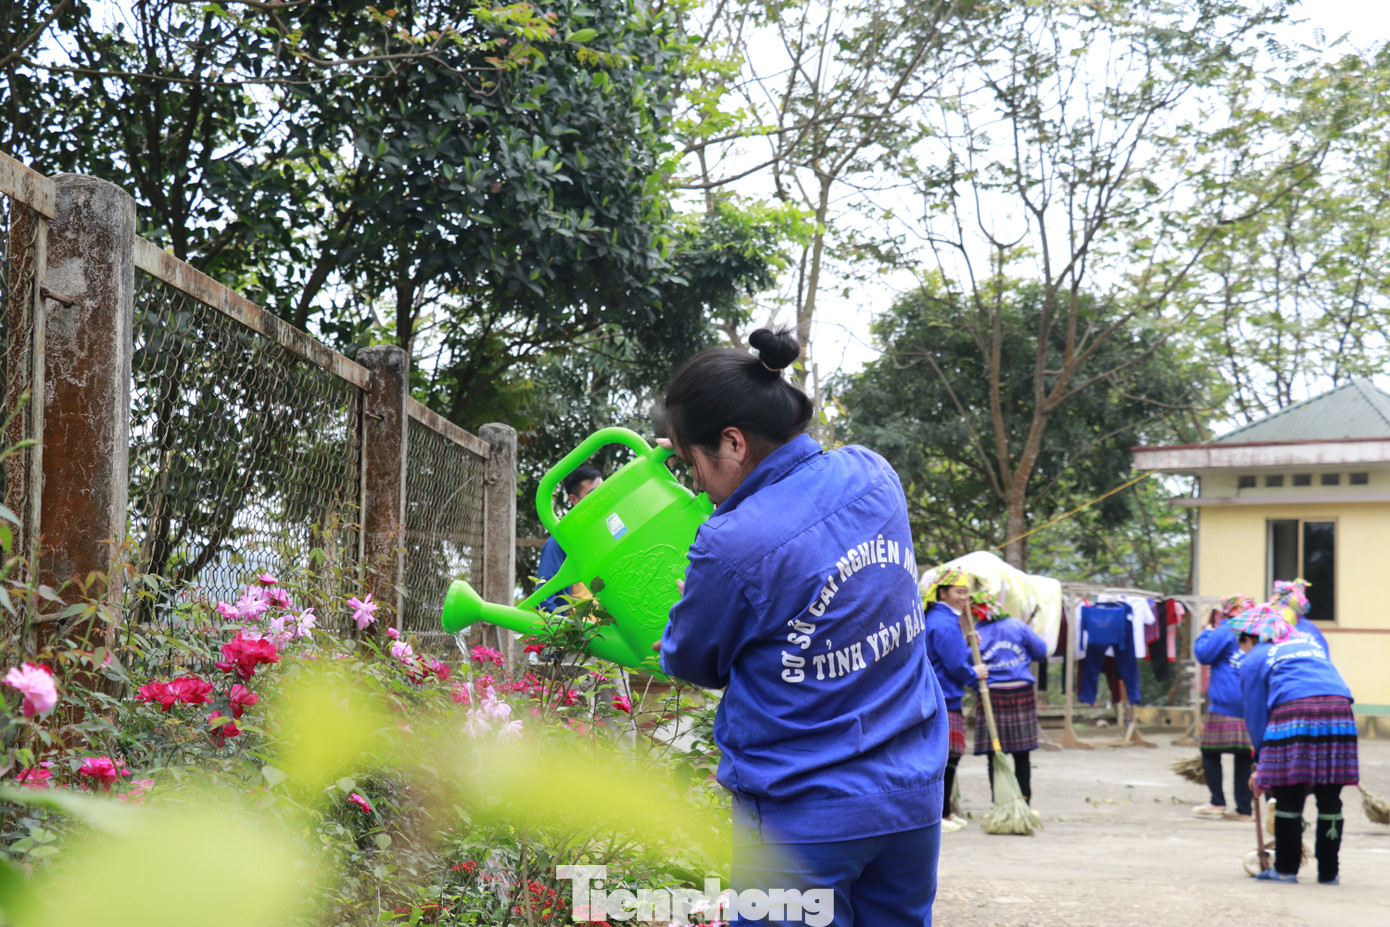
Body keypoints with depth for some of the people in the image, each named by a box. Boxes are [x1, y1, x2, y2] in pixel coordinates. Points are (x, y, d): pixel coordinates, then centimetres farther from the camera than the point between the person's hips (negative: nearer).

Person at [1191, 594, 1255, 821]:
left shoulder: (1225, 631, -5)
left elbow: (1203, 654, -7)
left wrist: (1208, 630, 6)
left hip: (1225, 708, -6)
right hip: (1250, 708, 6)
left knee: (1210, 751, 6)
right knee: (1243, 756, 7)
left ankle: (1217, 803, 2)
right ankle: (1243, 808, 5)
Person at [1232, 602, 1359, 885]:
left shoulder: (1254, 659, 16)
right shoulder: (1311, 646, 31)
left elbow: (1256, 715, 13)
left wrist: (1261, 763, 21)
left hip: (1294, 713, -4)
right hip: (1339, 710, 5)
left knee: (1288, 798, 4)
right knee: (1329, 799, 8)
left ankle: (1286, 868, 8)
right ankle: (1328, 871, 12)